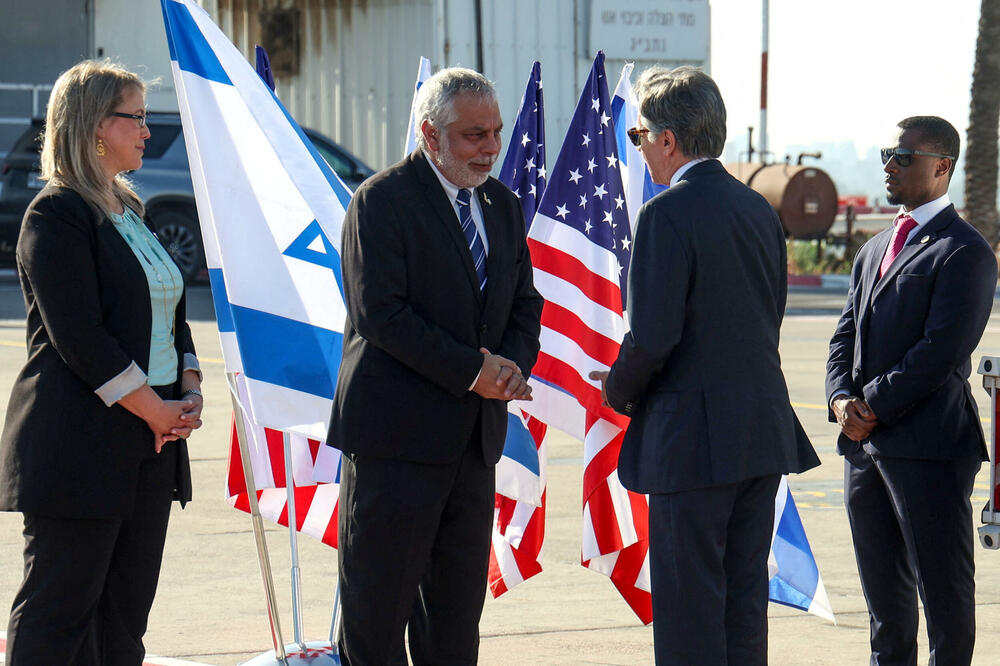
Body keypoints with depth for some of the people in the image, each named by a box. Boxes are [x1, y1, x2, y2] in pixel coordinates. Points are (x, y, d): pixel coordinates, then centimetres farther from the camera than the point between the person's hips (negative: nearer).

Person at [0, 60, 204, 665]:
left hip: (150, 444, 9)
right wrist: (156, 409, -15)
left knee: (126, 615, 8)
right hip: (80, 444, -9)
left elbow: (171, 314, 21)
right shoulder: (57, 213, -10)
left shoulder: (128, 211, 18)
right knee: (59, 613, -5)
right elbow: (78, 337, -17)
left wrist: (190, 390, 3)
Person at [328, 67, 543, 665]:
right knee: (379, 599, -3)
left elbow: (524, 303, 17)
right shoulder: (382, 200, -9)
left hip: (475, 434, 7)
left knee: (459, 602, 10)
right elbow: (381, 313, -16)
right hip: (398, 433, -7)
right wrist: (471, 370, -18)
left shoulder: (503, 205, 13)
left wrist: (514, 365, -5)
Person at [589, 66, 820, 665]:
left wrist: (618, 391, 1)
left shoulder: (667, 215, -14)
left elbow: (653, 335, -19)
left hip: (693, 439, -8)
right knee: (745, 598, 13)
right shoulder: (760, 209, 10)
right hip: (765, 432, 8)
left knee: (689, 603, -1)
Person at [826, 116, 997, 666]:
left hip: (929, 444, -8)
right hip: (864, 444, 8)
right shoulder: (874, 250, 19)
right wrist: (842, 399, -2)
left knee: (943, 589, -2)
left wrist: (874, 406, -13)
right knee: (884, 589, 14)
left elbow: (942, 350, -16)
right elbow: (846, 335, 17)